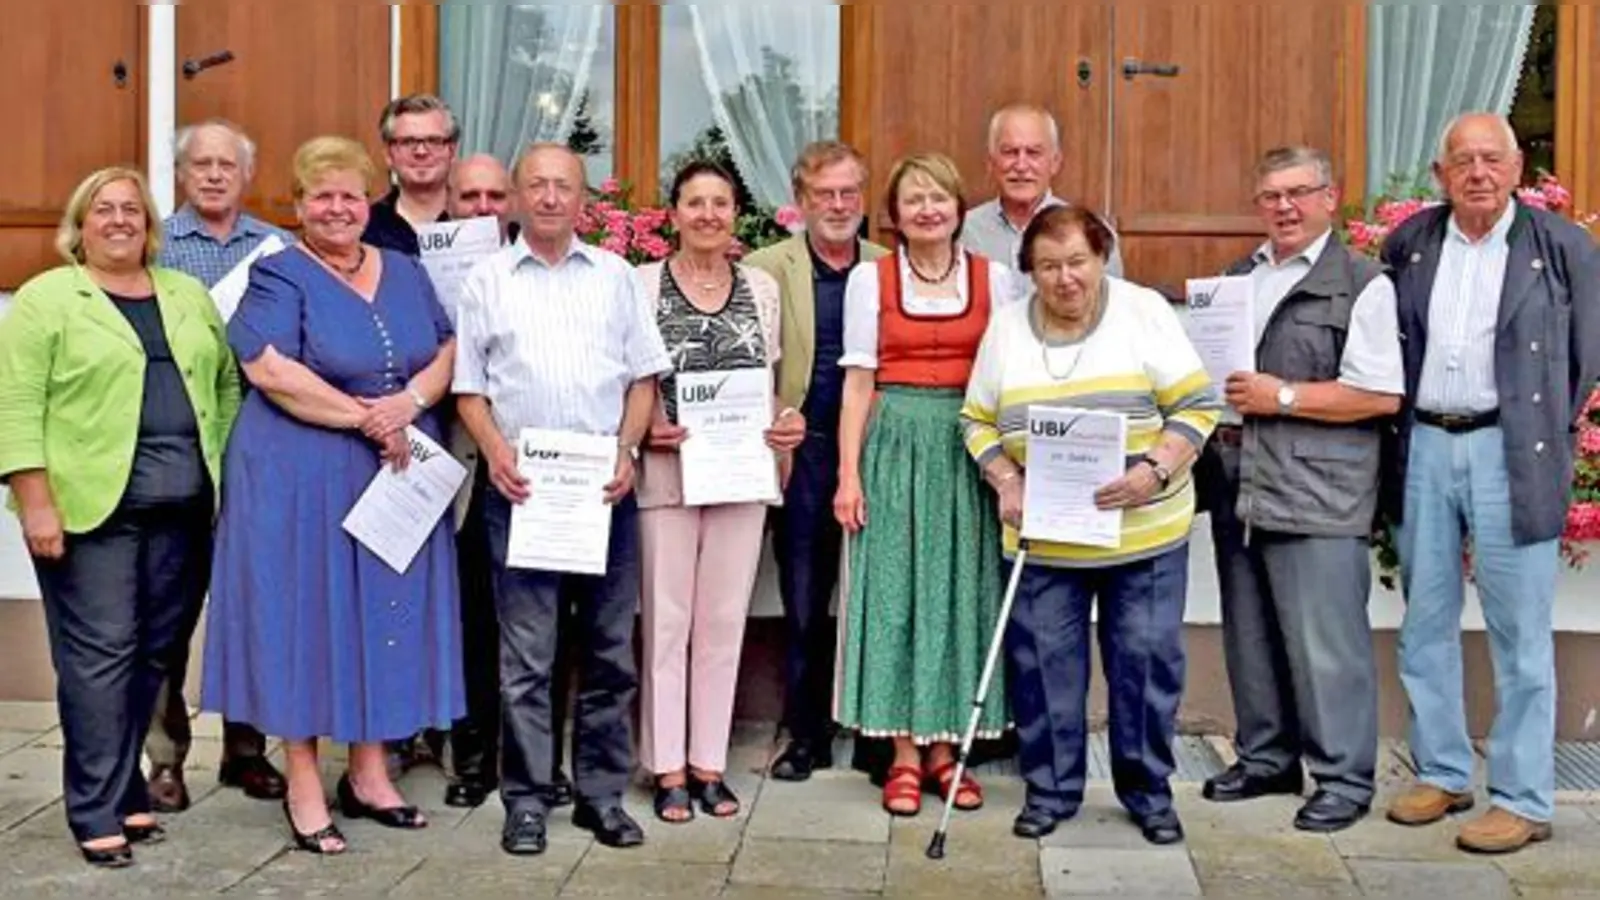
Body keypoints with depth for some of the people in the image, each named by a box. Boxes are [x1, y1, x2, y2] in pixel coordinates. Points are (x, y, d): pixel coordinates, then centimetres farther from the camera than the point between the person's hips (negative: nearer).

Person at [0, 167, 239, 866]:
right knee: (99, 653, -4)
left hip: (183, 509, 5)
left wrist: (226, 471, 9)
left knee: (157, 651, 8)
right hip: (92, 508, -5)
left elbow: (226, 384, 18)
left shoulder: (189, 296, 14)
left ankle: (125, 789, 20)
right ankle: (98, 814, 2)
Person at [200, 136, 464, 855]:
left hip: (398, 471, 5)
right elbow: (269, 370, -17)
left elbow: (447, 351, 9)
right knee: (306, 613, 0)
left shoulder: (405, 273, 13)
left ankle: (369, 773, 20)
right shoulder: (279, 276, -4)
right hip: (301, 475, -5)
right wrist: (365, 417, -18)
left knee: (385, 608, 8)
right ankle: (304, 788, 9)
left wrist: (412, 400, -12)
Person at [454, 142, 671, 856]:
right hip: (521, 483, -2)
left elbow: (643, 375, 11)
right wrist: (496, 452, -9)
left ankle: (602, 792, 17)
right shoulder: (487, 280, 8)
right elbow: (467, 387, 7)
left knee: (609, 646, 6)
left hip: (606, 483, 2)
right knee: (525, 651, 0)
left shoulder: (614, 275, 12)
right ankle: (526, 800, 8)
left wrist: (626, 450, -3)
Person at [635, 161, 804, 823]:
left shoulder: (762, 288, 10)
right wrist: (644, 429, -15)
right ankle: (667, 768, 12)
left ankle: (710, 764, 18)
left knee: (724, 620, 8)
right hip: (665, 472, -3)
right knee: (667, 620, 3)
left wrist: (785, 424, -2)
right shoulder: (642, 285, -1)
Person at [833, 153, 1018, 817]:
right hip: (896, 443, -1)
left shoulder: (993, 278, 7)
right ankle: (904, 754, 8)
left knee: (960, 588, 3)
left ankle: (943, 747, 14)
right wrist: (849, 472, -4)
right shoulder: (870, 278, 5)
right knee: (893, 588, -1)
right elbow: (859, 381, 3)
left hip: (968, 449, 1)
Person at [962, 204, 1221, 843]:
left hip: (1144, 533, -2)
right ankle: (1050, 790, 22)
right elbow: (978, 421, 9)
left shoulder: (1144, 312, -3)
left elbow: (1196, 407, -5)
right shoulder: (1006, 328, 5)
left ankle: (1149, 791, 20)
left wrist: (1155, 470, -19)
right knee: (1044, 664, 7)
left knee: (1146, 661, 4)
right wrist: (1005, 481, -7)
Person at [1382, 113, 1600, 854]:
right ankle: (1440, 772, 25)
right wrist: (1399, 432, 8)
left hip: (1509, 452, -4)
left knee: (1519, 637, 0)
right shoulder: (1407, 245, 7)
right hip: (1424, 446, 4)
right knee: (1425, 622, 11)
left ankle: (1523, 800, 9)